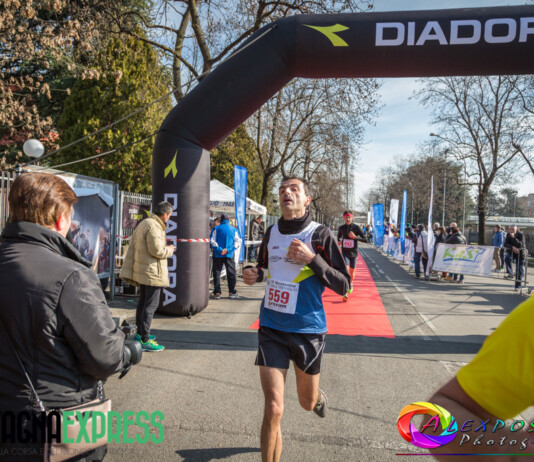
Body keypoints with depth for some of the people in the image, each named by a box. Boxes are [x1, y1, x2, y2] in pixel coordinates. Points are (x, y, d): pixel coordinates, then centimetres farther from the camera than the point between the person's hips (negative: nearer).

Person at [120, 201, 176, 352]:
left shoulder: (143, 223, 14)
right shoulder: (154, 226, -19)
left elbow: (133, 247, 16)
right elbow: (157, 250, -23)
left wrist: (127, 269, 17)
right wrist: (170, 249, -4)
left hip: (141, 271, 11)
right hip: (153, 273, -11)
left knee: (143, 302, 20)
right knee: (150, 305, -5)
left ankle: (140, 333, 33)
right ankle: (145, 340, 0)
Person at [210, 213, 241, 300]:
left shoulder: (216, 229, 1)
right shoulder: (234, 229, 6)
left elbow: (212, 241, -7)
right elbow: (237, 242, -2)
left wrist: (219, 250, -12)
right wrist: (228, 250, -9)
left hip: (218, 255, -1)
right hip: (229, 255, 1)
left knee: (217, 273, 5)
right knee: (231, 273, 11)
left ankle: (217, 292, 1)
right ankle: (232, 292, 13)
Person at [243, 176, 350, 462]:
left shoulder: (320, 234, -9)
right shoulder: (272, 232, 3)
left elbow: (343, 286, -10)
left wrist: (311, 259, -23)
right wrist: (255, 274, -1)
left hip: (307, 329, -1)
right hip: (271, 328, 2)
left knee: (307, 402, 20)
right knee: (273, 410, -8)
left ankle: (318, 396, 57)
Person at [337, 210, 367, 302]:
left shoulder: (356, 227, -7)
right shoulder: (341, 228, 0)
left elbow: (365, 240, -9)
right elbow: (339, 236, 22)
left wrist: (355, 237, -22)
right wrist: (339, 241, 1)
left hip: (353, 253, 0)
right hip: (345, 253, 0)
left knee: (352, 273, 13)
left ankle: (351, 284, 47)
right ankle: (345, 293, -17)